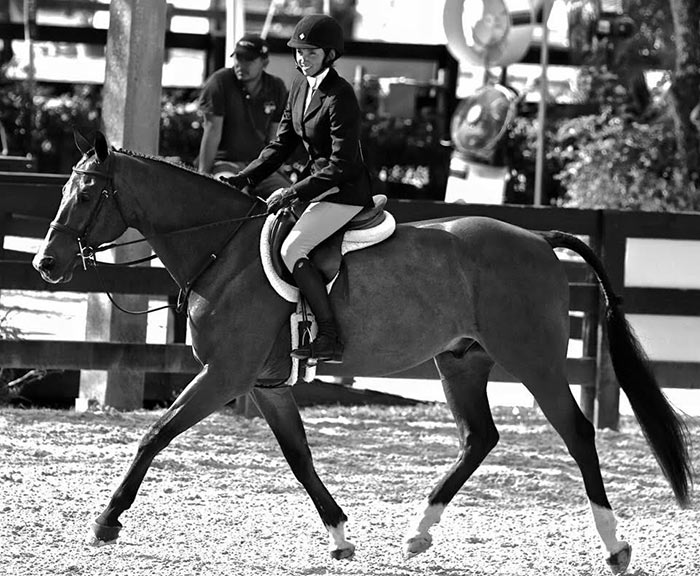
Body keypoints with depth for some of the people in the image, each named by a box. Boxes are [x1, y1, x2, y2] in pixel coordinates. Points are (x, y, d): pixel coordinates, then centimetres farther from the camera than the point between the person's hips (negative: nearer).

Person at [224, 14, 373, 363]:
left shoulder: (339, 97, -19)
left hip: (345, 191, -10)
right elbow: (282, 144, 13)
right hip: (318, 184, 10)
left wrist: (294, 193, -23)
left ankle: (330, 338, -24)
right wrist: (243, 180, 1)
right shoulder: (300, 86, 8)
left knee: (291, 250, -23)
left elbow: (341, 166, -21)